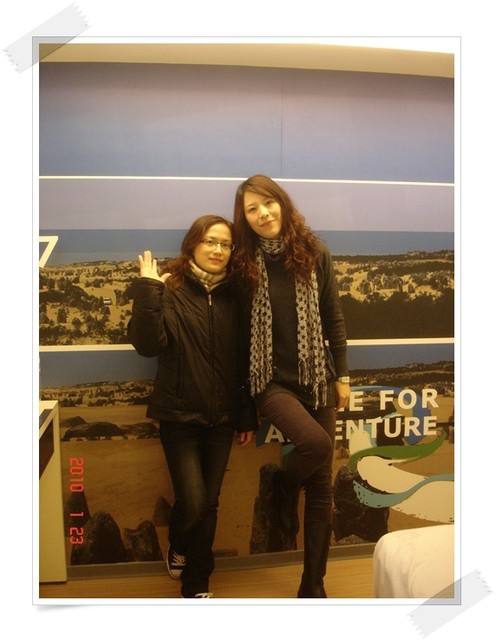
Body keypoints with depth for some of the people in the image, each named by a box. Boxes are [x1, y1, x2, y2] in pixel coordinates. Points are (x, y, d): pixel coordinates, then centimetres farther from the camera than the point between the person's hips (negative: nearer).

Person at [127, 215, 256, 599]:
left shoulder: (233, 296, 4)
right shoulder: (171, 290, -6)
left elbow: (244, 360, 7)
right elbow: (148, 345, -19)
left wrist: (248, 415, 7)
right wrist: (147, 290, -24)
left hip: (222, 418, 3)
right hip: (180, 415, -3)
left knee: (209, 504, 10)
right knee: (192, 503, -8)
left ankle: (197, 585, 30)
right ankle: (178, 550, 29)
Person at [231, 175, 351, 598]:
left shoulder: (314, 254, 1)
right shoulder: (244, 264, -2)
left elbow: (334, 319, 5)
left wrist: (342, 375, 2)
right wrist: (245, 398, -1)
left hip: (317, 379, 2)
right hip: (273, 381, -2)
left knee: (322, 485, 5)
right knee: (315, 442, -30)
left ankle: (313, 585, 22)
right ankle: (284, 487, 8)